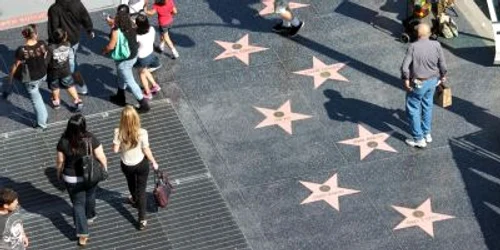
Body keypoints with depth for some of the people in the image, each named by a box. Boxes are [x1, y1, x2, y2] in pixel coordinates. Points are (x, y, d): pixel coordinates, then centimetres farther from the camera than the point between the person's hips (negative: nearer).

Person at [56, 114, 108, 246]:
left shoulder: (64, 142, -23)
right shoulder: (91, 139, -24)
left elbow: (60, 161, -11)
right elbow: (101, 157, -15)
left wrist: (59, 173, 10)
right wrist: (105, 169, 5)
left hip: (71, 178, -1)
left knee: (78, 203, 13)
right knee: (90, 196, 30)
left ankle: (82, 235, 11)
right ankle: (89, 216, 56)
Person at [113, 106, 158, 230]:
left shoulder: (119, 132, -24)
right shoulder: (142, 133, -26)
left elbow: (115, 149, -15)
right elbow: (146, 150, -16)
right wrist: (154, 163, 0)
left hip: (126, 165, 2)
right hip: (141, 164, -2)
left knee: (131, 183, 32)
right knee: (141, 190, 13)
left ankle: (135, 200, 63)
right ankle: (142, 220, 17)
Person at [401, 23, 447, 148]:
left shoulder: (413, 47, -21)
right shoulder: (436, 45, -11)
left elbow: (405, 67, -22)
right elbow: (442, 64, -4)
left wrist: (406, 80, -6)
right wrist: (443, 76, 15)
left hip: (418, 83, -5)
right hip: (432, 81, 5)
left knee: (413, 109, 9)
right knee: (427, 106, 23)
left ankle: (419, 139, 13)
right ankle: (427, 134, 37)